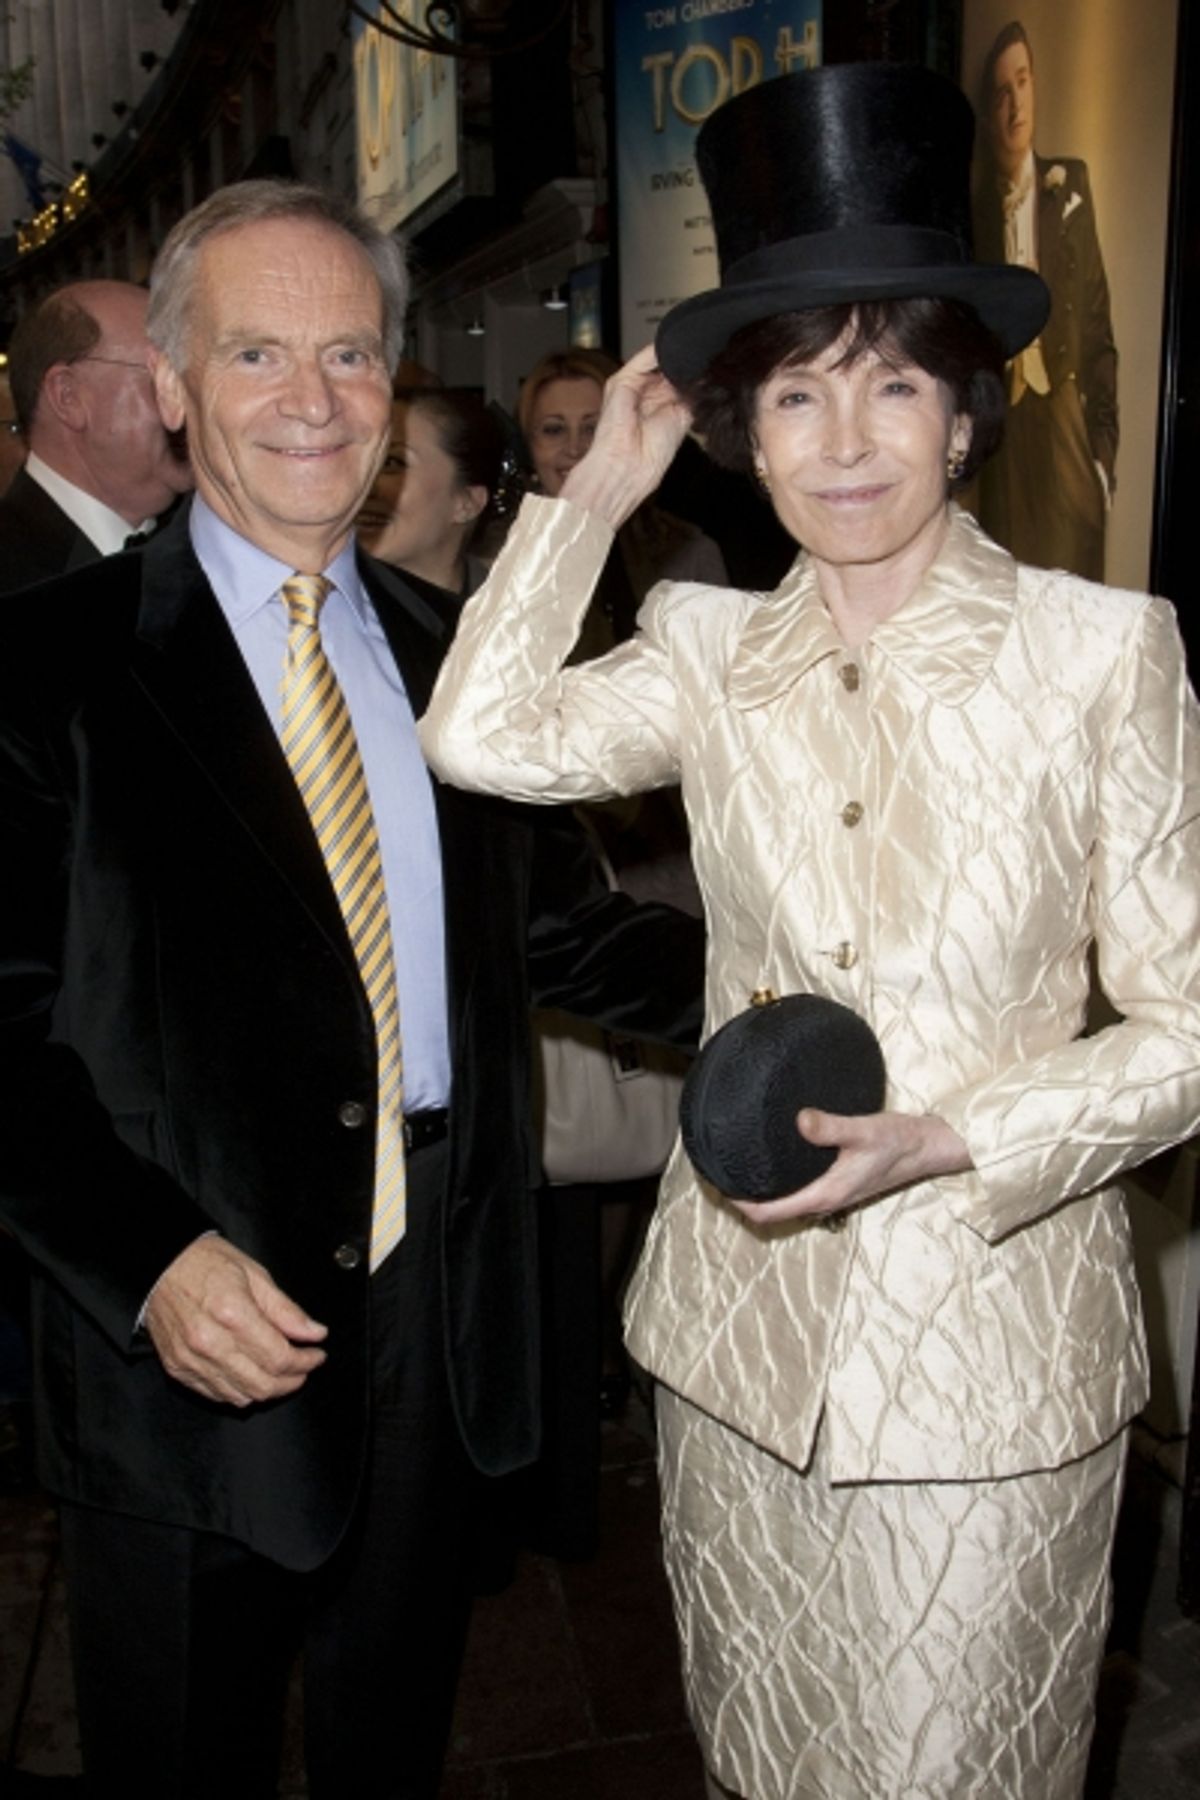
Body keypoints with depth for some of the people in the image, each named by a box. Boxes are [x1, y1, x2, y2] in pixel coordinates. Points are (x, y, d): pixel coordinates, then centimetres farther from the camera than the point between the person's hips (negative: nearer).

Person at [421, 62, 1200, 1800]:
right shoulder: (714, 648, 1)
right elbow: (482, 733, -13)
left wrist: (941, 1141, -21)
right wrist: (601, 488, -5)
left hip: (988, 1348, -3)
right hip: (740, 1330, 4)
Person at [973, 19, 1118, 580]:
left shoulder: (1071, 185, 3)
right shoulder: (976, 209, 8)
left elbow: (1099, 322, 2)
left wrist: (1104, 448, -4)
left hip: (1065, 430, -1)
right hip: (1002, 444, 2)